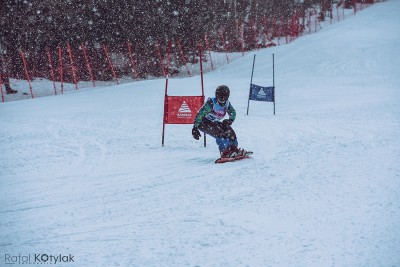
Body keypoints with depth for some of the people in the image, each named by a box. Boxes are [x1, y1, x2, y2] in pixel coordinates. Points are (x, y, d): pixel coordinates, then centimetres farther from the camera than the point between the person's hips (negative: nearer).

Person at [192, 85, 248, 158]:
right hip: (204, 123, -7)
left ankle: (234, 148, 10)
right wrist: (195, 128, -28)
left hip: (215, 123, 7)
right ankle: (224, 152, -25)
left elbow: (233, 112, 13)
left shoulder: (227, 104, -6)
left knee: (229, 130, -5)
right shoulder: (211, 103, -25)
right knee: (220, 133, -27)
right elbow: (200, 114, -25)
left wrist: (230, 120, -8)